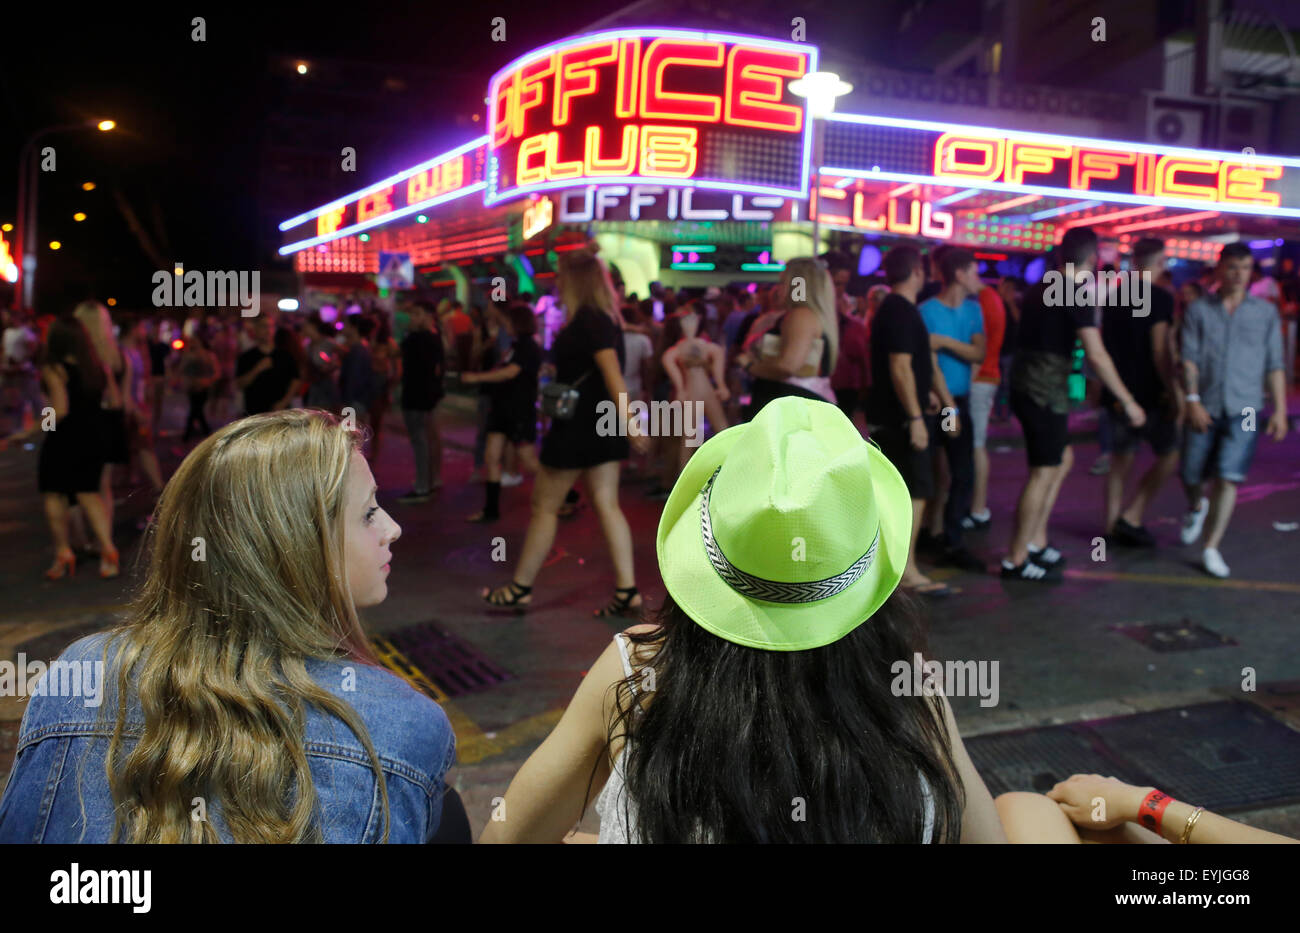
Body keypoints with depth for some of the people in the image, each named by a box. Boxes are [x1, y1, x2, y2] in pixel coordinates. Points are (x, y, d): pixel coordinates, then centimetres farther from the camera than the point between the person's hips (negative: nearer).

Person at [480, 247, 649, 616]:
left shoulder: (587, 320, -17)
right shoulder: (604, 317, 11)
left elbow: (611, 370, -28)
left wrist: (627, 420, -36)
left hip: (578, 426, -9)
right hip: (601, 423, 9)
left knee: (545, 506, 4)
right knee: (607, 505, 7)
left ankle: (520, 587, 16)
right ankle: (627, 590, 5)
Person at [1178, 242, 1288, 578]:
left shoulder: (1266, 312, 7)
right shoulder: (1199, 310, 4)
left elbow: (1275, 364, 7)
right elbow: (1190, 358, -2)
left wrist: (1280, 409, 2)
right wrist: (1193, 400, -12)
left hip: (1243, 409, 0)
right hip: (1205, 407, 0)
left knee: (1228, 478, -10)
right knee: (1191, 475, 8)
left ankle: (1211, 548, -2)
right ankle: (1196, 507, 43)